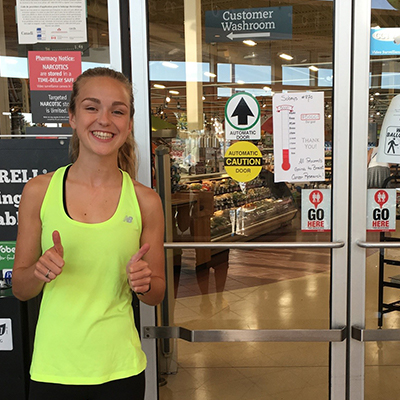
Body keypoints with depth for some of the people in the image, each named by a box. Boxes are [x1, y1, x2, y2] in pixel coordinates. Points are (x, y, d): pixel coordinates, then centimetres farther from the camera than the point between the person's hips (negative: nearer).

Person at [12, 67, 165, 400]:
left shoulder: (145, 201, -4)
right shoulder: (39, 191, -5)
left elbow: (157, 293, 5)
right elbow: (20, 289, 3)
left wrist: (143, 282, -16)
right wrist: (40, 272, -18)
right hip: (53, 369, 0)